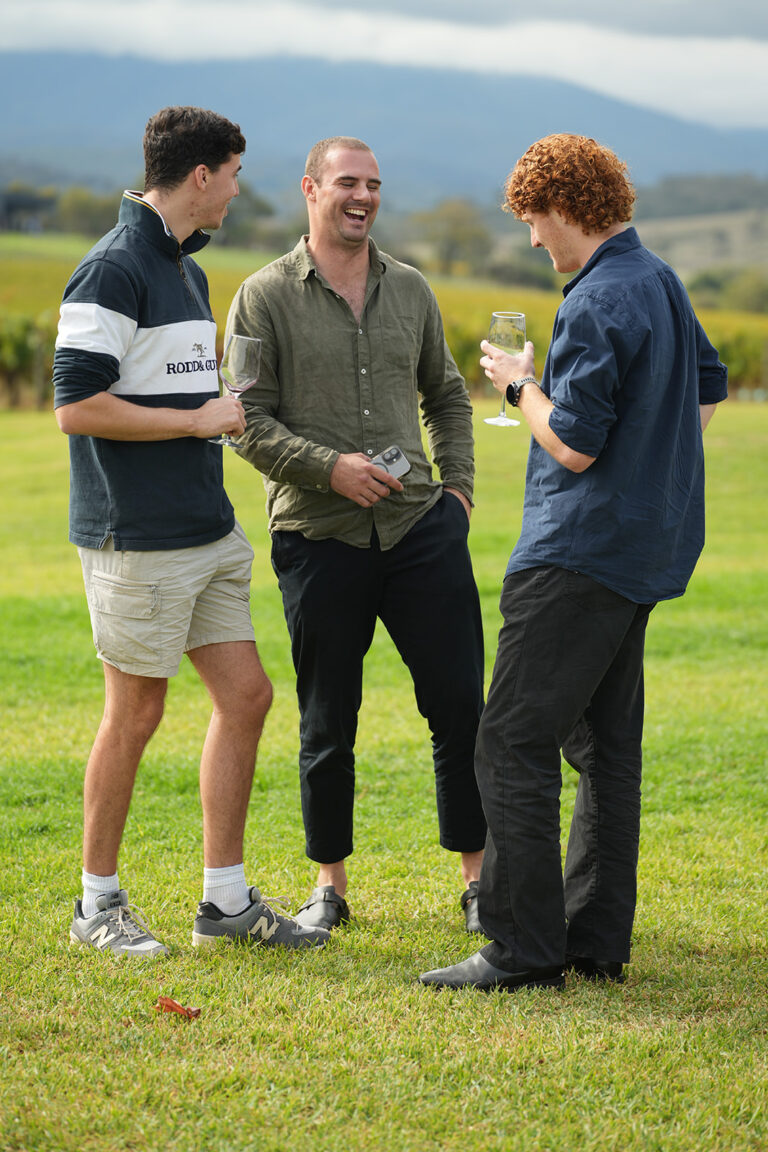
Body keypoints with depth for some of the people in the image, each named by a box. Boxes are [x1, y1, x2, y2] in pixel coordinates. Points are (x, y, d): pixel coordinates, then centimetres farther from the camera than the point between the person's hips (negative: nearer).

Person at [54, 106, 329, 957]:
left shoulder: (186, 268, 16)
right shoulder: (113, 269, -13)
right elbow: (77, 406, -20)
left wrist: (228, 407, 10)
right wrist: (199, 418, -14)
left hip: (207, 532, 9)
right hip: (137, 538, -9)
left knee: (245, 695, 7)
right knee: (135, 714, 0)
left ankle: (226, 900, 15)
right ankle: (98, 903, 14)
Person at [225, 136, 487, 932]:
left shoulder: (410, 291, 12)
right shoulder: (265, 298, -1)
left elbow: (447, 395, 23)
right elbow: (247, 419, -5)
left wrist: (458, 484, 11)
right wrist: (329, 467, -17)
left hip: (421, 528, 3)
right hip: (318, 538, -3)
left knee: (459, 704, 0)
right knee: (327, 726, 6)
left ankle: (477, 878, 12)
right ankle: (330, 886, 21)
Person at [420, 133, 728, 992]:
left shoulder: (597, 304, -19)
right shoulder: (663, 284, 12)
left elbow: (573, 443, -21)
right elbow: (709, 390, 26)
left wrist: (518, 384, -5)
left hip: (582, 550, -10)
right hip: (648, 545, 10)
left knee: (513, 744, -6)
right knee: (604, 744, 13)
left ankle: (524, 948, -7)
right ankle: (598, 942, 17)